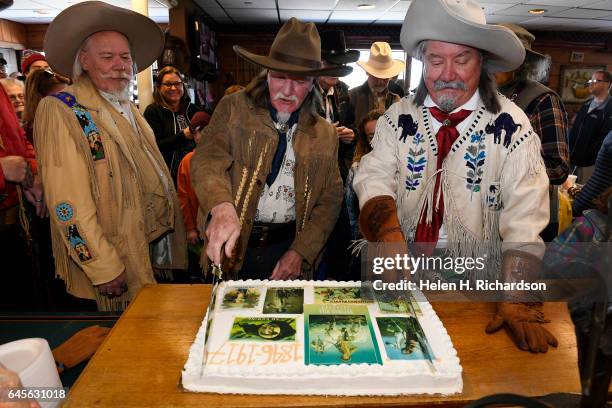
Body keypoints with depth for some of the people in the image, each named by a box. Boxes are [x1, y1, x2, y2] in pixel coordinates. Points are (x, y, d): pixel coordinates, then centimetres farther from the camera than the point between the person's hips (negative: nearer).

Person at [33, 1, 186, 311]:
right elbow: (67, 202, -20)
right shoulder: (59, 111, -13)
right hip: (119, 271, -7)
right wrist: (104, 269, -20)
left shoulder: (128, 109, 12)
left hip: (160, 250, 7)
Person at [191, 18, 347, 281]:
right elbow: (208, 158, -16)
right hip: (232, 246, -1)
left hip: (289, 247, 2)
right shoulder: (233, 109, -2)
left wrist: (300, 253, -8)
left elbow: (330, 200, 4)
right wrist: (222, 206, -37)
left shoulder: (325, 135, 4)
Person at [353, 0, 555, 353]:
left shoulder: (511, 126, -5)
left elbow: (525, 220, -11)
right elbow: (374, 181, -10)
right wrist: (390, 237, -29)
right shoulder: (398, 119, 2)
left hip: (479, 285, 0)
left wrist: (518, 303, -21)